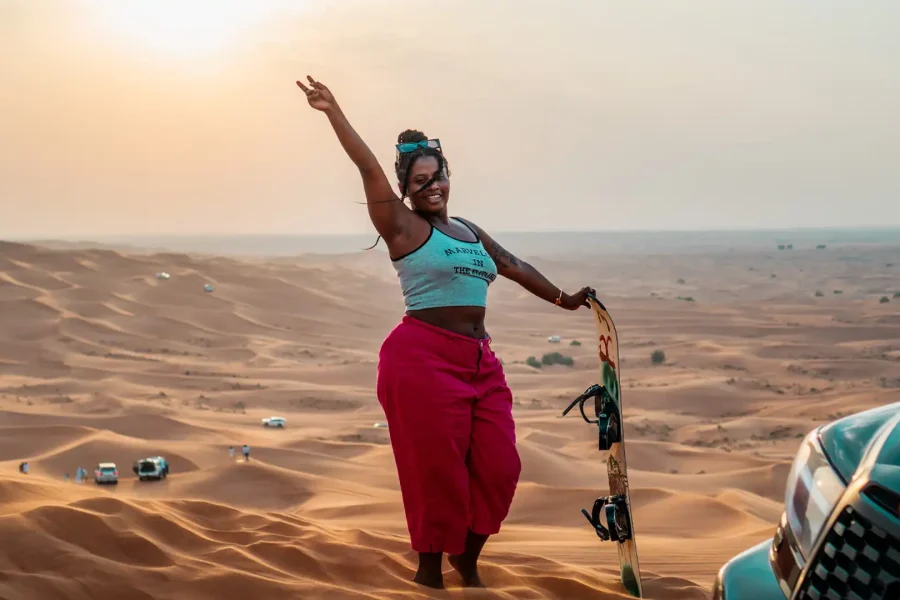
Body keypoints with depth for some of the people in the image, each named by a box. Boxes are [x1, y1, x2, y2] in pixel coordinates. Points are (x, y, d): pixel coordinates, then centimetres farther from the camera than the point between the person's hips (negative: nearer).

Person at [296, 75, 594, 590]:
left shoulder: (469, 231, 17)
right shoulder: (404, 227, -3)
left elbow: (514, 266, 27)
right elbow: (368, 167, -11)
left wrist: (563, 299, 33)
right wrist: (334, 112, -19)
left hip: (480, 360, 7)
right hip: (424, 358, -7)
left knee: (499, 468, 5)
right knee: (438, 470, -3)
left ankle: (467, 559, 27)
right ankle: (429, 570, 14)